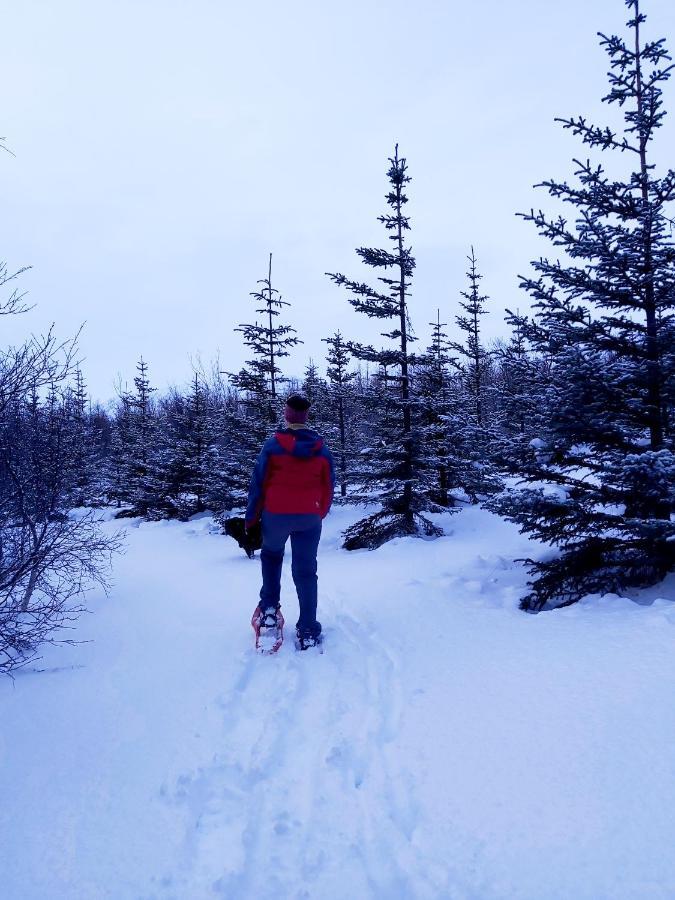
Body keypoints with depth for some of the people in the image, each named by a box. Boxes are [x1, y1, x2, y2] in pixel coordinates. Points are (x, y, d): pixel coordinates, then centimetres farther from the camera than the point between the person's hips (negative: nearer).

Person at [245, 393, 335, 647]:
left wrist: (251, 519, 2)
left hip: (275, 515, -1)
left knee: (271, 555, 27)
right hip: (309, 519, 2)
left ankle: (269, 608, 20)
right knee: (306, 571, 8)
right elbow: (329, 486, 8)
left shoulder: (273, 445, -7)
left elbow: (258, 483, -5)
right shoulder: (322, 449, 2)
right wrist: (320, 515, 21)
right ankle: (308, 630, 8)